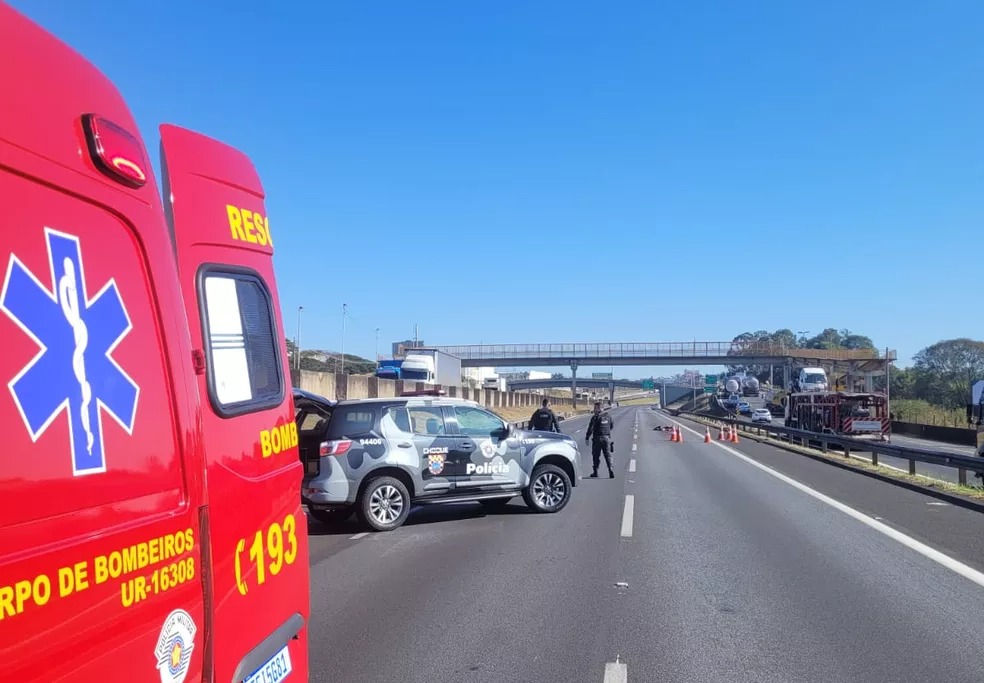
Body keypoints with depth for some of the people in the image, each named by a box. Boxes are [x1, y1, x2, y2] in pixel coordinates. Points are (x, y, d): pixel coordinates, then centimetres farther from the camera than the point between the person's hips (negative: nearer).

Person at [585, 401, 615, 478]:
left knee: (596, 456, 8)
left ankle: (595, 472, 12)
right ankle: (611, 471, -8)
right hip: (607, 437, 4)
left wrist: (587, 438, -6)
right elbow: (612, 425, 16)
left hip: (597, 438, -4)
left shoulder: (595, 417, -11)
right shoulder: (608, 415, 5)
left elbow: (590, 429, -13)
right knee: (608, 456, 5)